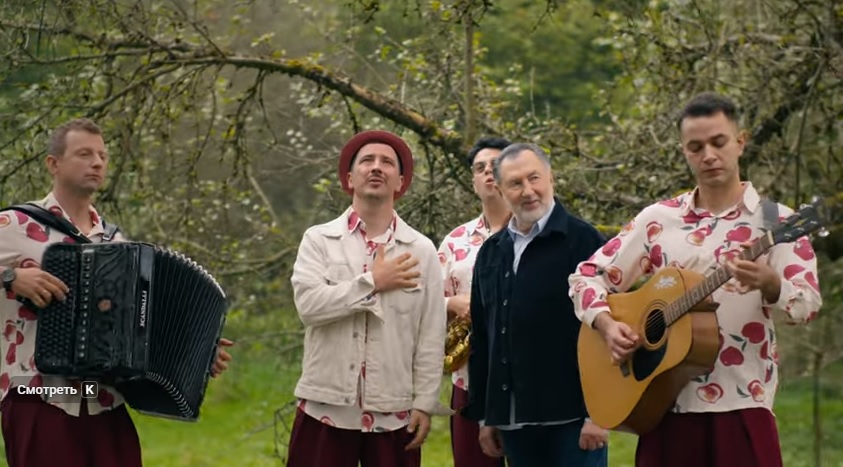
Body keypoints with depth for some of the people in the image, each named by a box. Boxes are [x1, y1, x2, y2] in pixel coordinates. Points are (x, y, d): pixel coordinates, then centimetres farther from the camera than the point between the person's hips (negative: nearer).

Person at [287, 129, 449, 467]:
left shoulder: (421, 250, 4)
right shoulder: (318, 239, 2)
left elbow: (431, 336, 2)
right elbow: (309, 304, -14)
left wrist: (425, 403, -2)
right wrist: (372, 283, -13)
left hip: (393, 412, 1)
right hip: (327, 407, -1)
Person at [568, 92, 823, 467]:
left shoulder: (776, 221, 0)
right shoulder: (658, 219, 9)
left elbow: (808, 304, -12)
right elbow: (587, 276, 13)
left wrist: (769, 284, -33)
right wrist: (607, 325, -6)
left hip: (742, 406, -3)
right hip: (664, 403, 3)